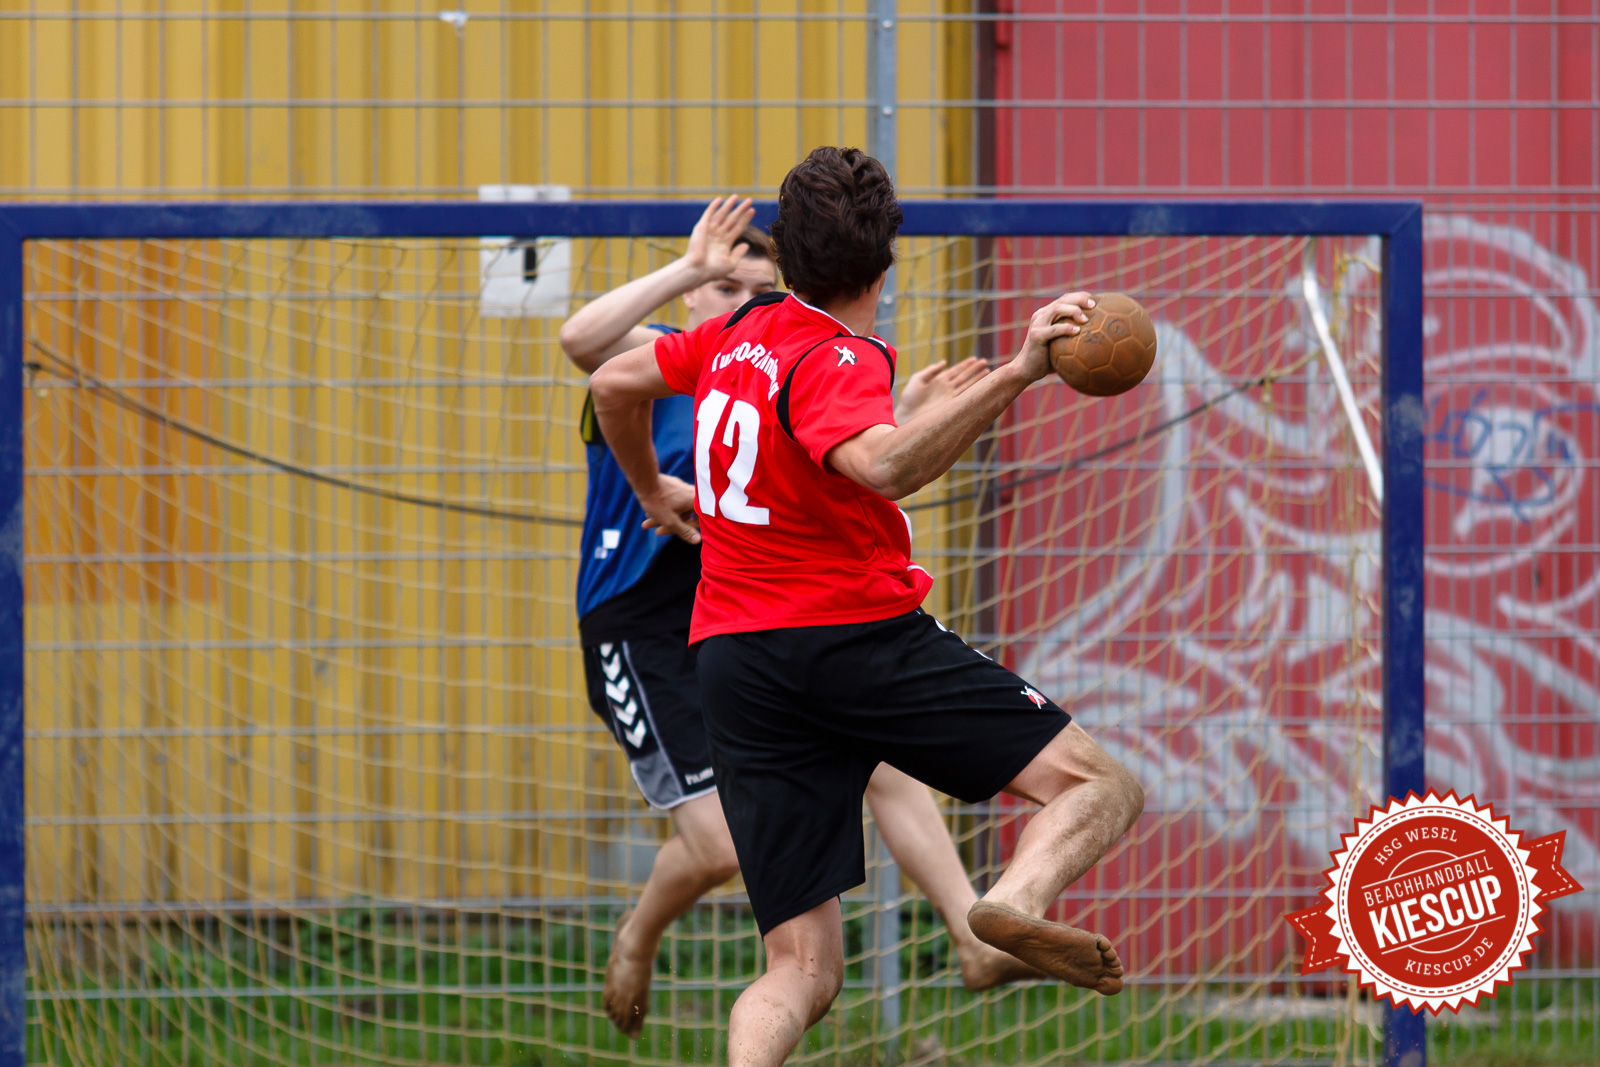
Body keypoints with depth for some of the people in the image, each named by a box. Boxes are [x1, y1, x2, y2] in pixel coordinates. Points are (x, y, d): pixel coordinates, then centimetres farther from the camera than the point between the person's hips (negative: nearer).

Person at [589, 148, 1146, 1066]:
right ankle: (1018, 899, -35)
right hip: (856, 636, -7)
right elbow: (884, 465, -33)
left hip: (735, 661, 7)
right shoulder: (836, 362, -10)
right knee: (1104, 788, -5)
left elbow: (614, 384, 30)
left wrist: (652, 489, 47)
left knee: (803, 972, 3)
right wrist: (1017, 374, -37)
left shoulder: (741, 335, 12)